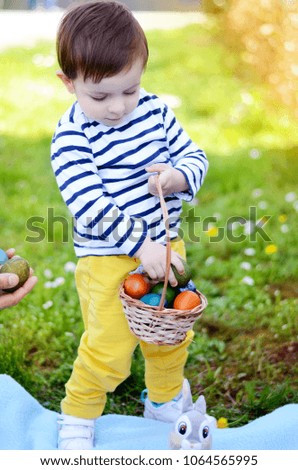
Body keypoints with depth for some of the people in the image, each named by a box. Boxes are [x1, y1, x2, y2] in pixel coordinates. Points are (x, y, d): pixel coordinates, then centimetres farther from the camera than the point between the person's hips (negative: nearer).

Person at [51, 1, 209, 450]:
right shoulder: (71, 136, -17)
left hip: (165, 247, 6)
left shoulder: (156, 111, -2)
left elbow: (195, 156, 5)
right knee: (109, 349, -3)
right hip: (108, 258, -5)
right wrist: (140, 245, -29)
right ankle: (77, 415, 26)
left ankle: (165, 402, 46)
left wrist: (179, 177, -18)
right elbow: (90, 206, -24)